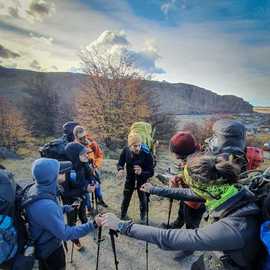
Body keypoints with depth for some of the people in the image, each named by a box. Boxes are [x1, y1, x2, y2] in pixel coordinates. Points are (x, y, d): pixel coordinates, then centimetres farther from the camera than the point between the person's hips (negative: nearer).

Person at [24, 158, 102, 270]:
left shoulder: (34, 189, -14)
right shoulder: (45, 206, -42)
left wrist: (65, 208, 1)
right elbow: (65, 234, -31)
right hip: (50, 250, -7)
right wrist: (92, 225, -31)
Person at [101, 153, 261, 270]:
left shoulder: (232, 228, -43)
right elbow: (188, 194, -7)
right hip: (217, 255, 6)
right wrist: (154, 190, 1)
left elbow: (168, 239, -42)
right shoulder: (228, 192, -21)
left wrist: (123, 226, -35)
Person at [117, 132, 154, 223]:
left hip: (142, 181, -1)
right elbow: (120, 163, -6)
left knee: (143, 201, 18)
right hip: (129, 180, 2)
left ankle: (143, 218, 46)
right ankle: (122, 218, 42)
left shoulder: (147, 154, -30)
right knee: (125, 200, 16)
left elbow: (151, 172, -24)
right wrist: (120, 169, -29)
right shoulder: (125, 151, -21)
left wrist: (141, 172, -44)